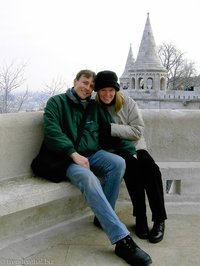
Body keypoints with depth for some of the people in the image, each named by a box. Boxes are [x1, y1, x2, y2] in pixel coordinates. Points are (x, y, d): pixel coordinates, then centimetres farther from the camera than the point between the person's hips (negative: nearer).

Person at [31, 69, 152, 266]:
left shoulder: (94, 107, 16)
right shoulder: (57, 102, 2)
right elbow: (52, 130, -13)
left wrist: (131, 151, 1)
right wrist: (74, 154, -24)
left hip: (94, 154, 5)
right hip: (68, 159, -5)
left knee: (118, 162, -26)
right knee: (88, 178, -36)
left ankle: (103, 217, -10)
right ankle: (122, 240, -38)